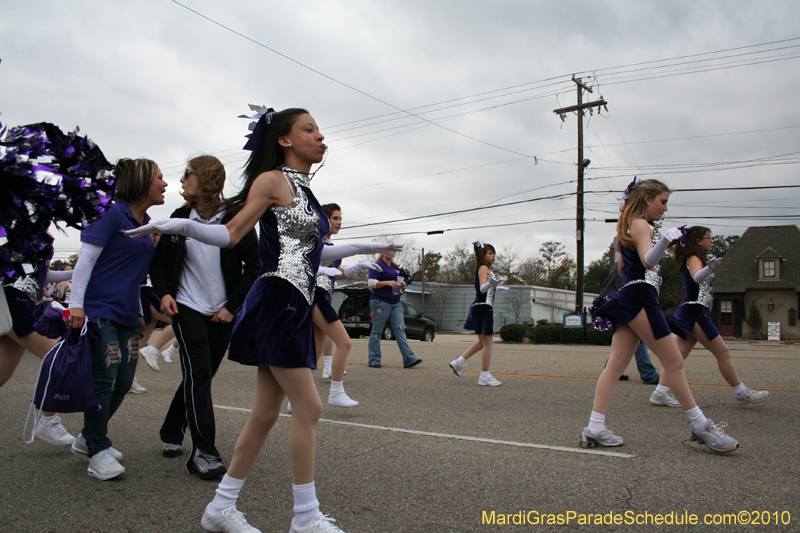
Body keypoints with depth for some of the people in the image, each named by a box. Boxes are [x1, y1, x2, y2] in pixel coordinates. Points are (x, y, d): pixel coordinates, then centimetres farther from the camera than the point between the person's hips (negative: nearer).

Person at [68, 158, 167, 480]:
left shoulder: (144, 223, 15)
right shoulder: (112, 213, -8)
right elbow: (86, 258, -12)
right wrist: (76, 304, -17)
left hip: (127, 316, 8)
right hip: (99, 311, -8)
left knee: (123, 383, 9)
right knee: (103, 381, -5)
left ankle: (88, 438, 28)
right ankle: (98, 451, 8)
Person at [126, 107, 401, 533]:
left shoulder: (303, 189, 20)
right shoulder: (273, 180, -5)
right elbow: (232, 234, -8)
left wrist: (360, 248, 33)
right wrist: (182, 225, -24)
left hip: (295, 307, 9)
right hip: (278, 302, -9)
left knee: (266, 413, 10)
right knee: (308, 408, -5)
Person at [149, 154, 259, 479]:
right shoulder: (180, 218, 4)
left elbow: (254, 266, -4)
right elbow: (158, 260, 14)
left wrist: (232, 306, -9)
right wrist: (163, 293, -3)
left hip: (222, 314, 0)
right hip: (187, 308, 0)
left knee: (200, 375, 11)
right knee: (198, 372, -12)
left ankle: (171, 433, 34)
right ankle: (203, 451, -9)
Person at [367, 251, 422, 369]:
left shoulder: (395, 268, 17)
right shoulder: (379, 266, -4)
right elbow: (371, 282, -13)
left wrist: (403, 285, 3)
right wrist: (387, 282, -23)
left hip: (395, 303, 7)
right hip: (380, 302, -7)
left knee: (400, 330, -2)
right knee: (377, 332, 0)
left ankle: (409, 359, -6)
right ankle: (374, 361, 7)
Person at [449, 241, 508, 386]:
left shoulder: (485, 269, 18)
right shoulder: (483, 268, -10)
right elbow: (482, 288, -24)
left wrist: (496, 288, 38)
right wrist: (490, 283, -44)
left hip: (481, 308, 10)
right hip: (483, 307, -10)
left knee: (482, 342, 19)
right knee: (488, 343, -5)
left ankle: (459, 362, 21)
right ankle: (484, 376, 1)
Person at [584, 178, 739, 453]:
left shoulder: (629, 227, 22)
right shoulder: (641, 225, -7)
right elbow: (648, 261, -25)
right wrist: (665, 240, -43)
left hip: (628, 299, 10)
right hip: (640, 298, -10)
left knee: (615, 365, 3)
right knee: (674, 362, -2)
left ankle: (594, 428, 0)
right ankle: (701, 426, 8)